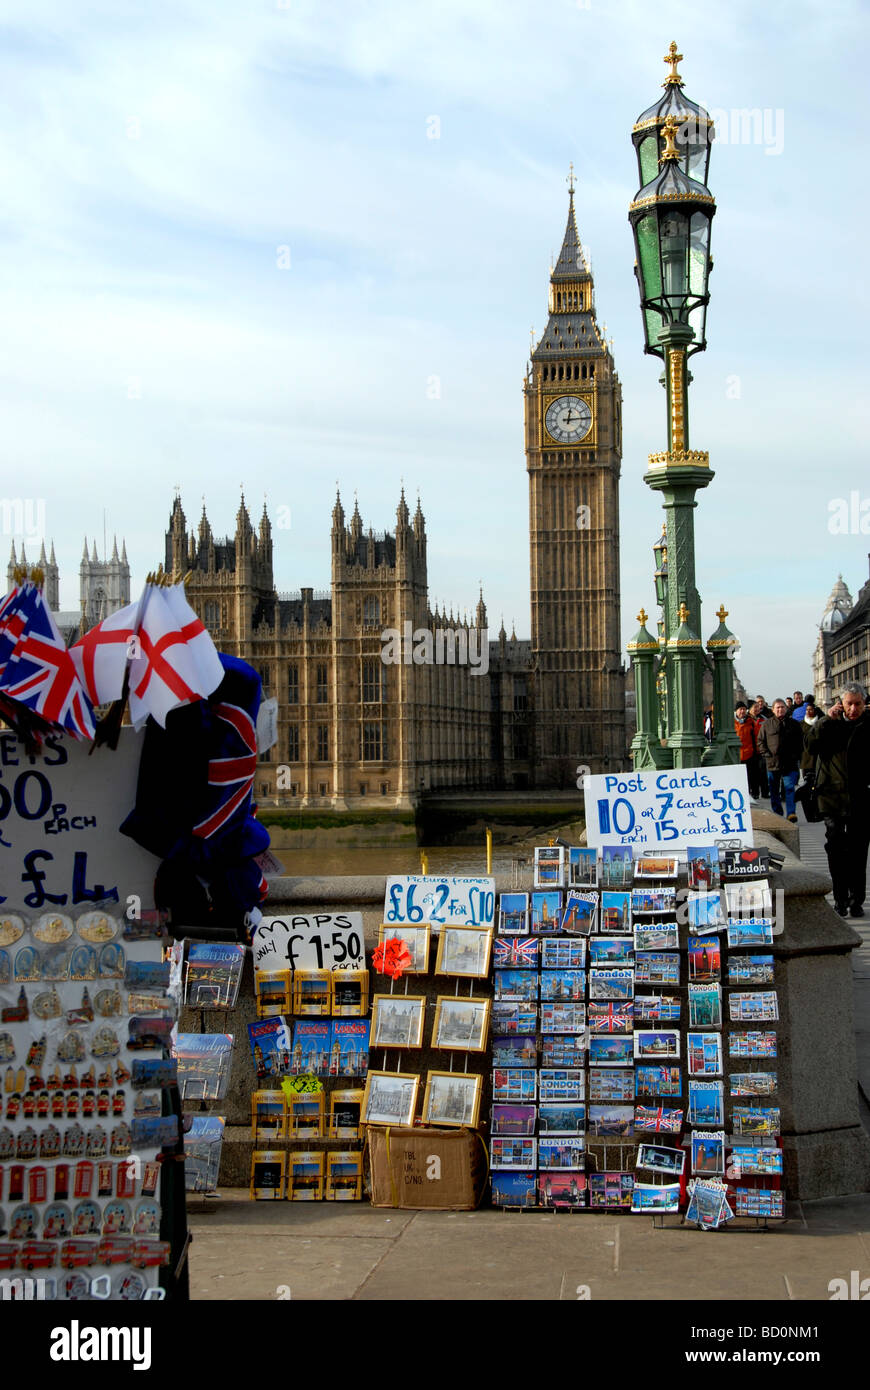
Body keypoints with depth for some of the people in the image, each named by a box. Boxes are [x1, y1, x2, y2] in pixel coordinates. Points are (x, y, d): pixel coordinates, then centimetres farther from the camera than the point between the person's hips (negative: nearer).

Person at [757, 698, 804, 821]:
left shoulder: (794, 724, 8)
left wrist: (796, 755, 0)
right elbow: (760, 741, 8)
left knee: (790, 788, -10)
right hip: (772, 763, 1)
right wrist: (766, 754, -4)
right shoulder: (767, 724, 6)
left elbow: (800, 742, 12)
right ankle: (777, 812, 19)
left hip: (790, 764, -1)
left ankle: (791, 813, -12)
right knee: (774, 790, 9)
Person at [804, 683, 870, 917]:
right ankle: (840, 898, 13)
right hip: (833, 796, 1)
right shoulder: (830, 724, 5)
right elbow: (811, 746, -8)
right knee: (835, 849, 4)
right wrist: (827, 720, -15)